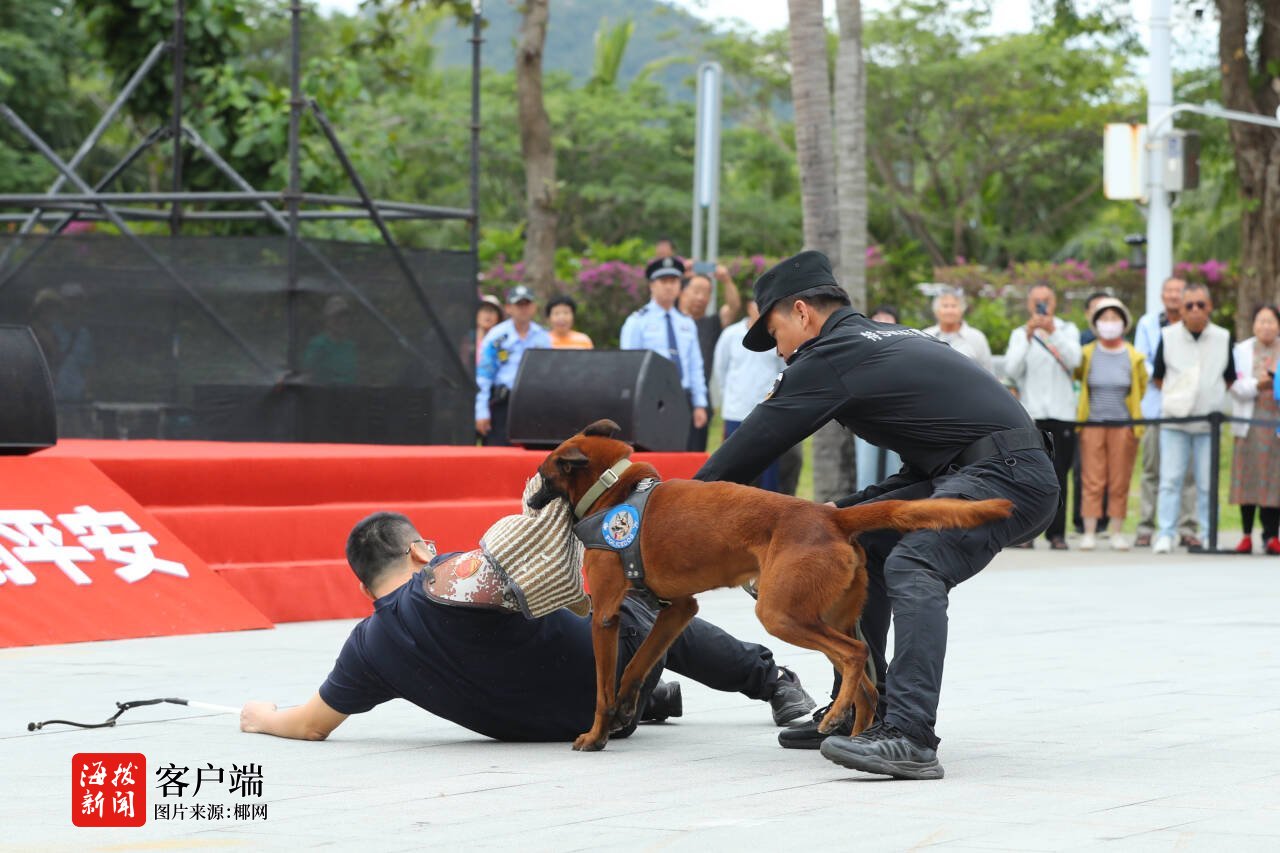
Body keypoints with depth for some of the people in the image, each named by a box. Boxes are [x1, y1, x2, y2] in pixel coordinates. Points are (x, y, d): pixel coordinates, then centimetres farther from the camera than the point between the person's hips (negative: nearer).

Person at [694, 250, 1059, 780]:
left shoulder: (834, 354, -5)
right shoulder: (886, 339, 23)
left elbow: (759, 440, -3)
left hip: (1010, 475, -10)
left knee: (910, 566, -29)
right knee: (858, 542, 16)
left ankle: (910, 738, -42)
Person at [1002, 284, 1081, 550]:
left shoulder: (1068, 330, 12)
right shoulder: (1020, 334, 12)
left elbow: (1074, 360, -7)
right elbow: (1012, 369, -3)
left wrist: (1052, 332, -15)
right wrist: (1028, 336, -12)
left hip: (1062, 413, 0)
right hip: (1030, 414, 0)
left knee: (1058, 476, -3)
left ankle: (1056, 533, 0)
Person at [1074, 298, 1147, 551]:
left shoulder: (1134, 357, 1)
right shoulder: (1086, 354, 1)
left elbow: (1141, 389, 14)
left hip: (1123, 426, 0)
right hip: (1092, 424, 0)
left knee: (1120, 483, 2)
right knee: (1092, 481, -2)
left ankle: (1117, 533, 8)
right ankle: (1089, 533, 0)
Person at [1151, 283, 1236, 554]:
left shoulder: (1223, 338, 3)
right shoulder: (1168, 336, 1)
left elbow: (1230, 379, 14)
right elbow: (1157, 376, 11)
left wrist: (1209, 397, 8)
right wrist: (1176, 397, 6)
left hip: (1209, 422, 1)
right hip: (1173, 420, -1)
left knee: (1207, 484, 2)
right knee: (1170, 480, -4)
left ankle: (1208, 537, 8)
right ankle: (1165, 535, -2)